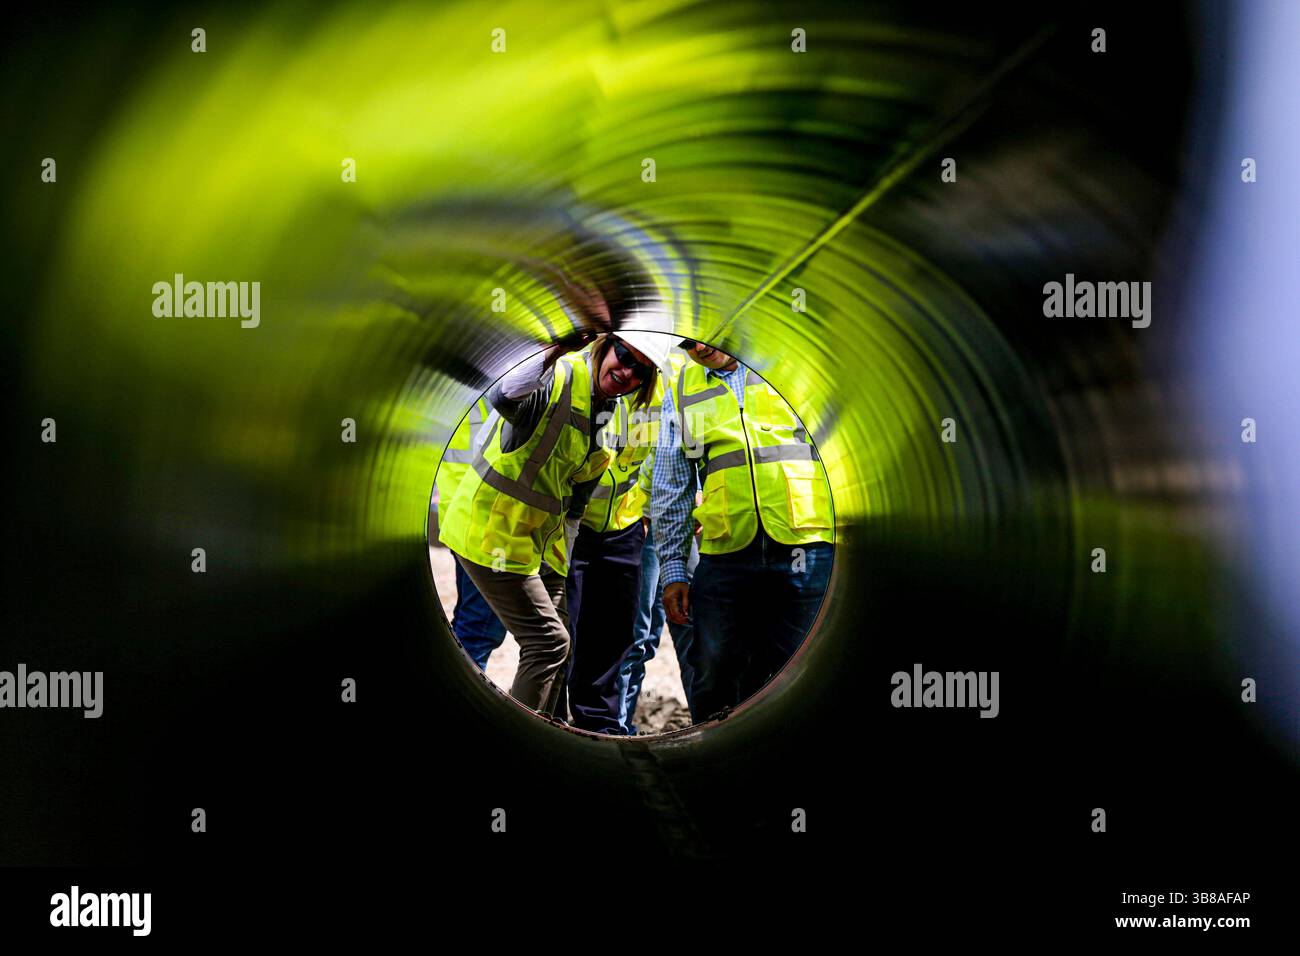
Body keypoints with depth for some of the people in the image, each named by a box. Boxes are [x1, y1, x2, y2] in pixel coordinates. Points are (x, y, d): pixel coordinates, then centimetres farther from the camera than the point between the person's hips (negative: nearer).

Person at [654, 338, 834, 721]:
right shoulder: (682, 391, 14)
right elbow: (669, 490, 17)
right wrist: (672, 569, 11)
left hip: (805, 553, -2)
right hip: (725, 557, 2)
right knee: (714, 682, 3)